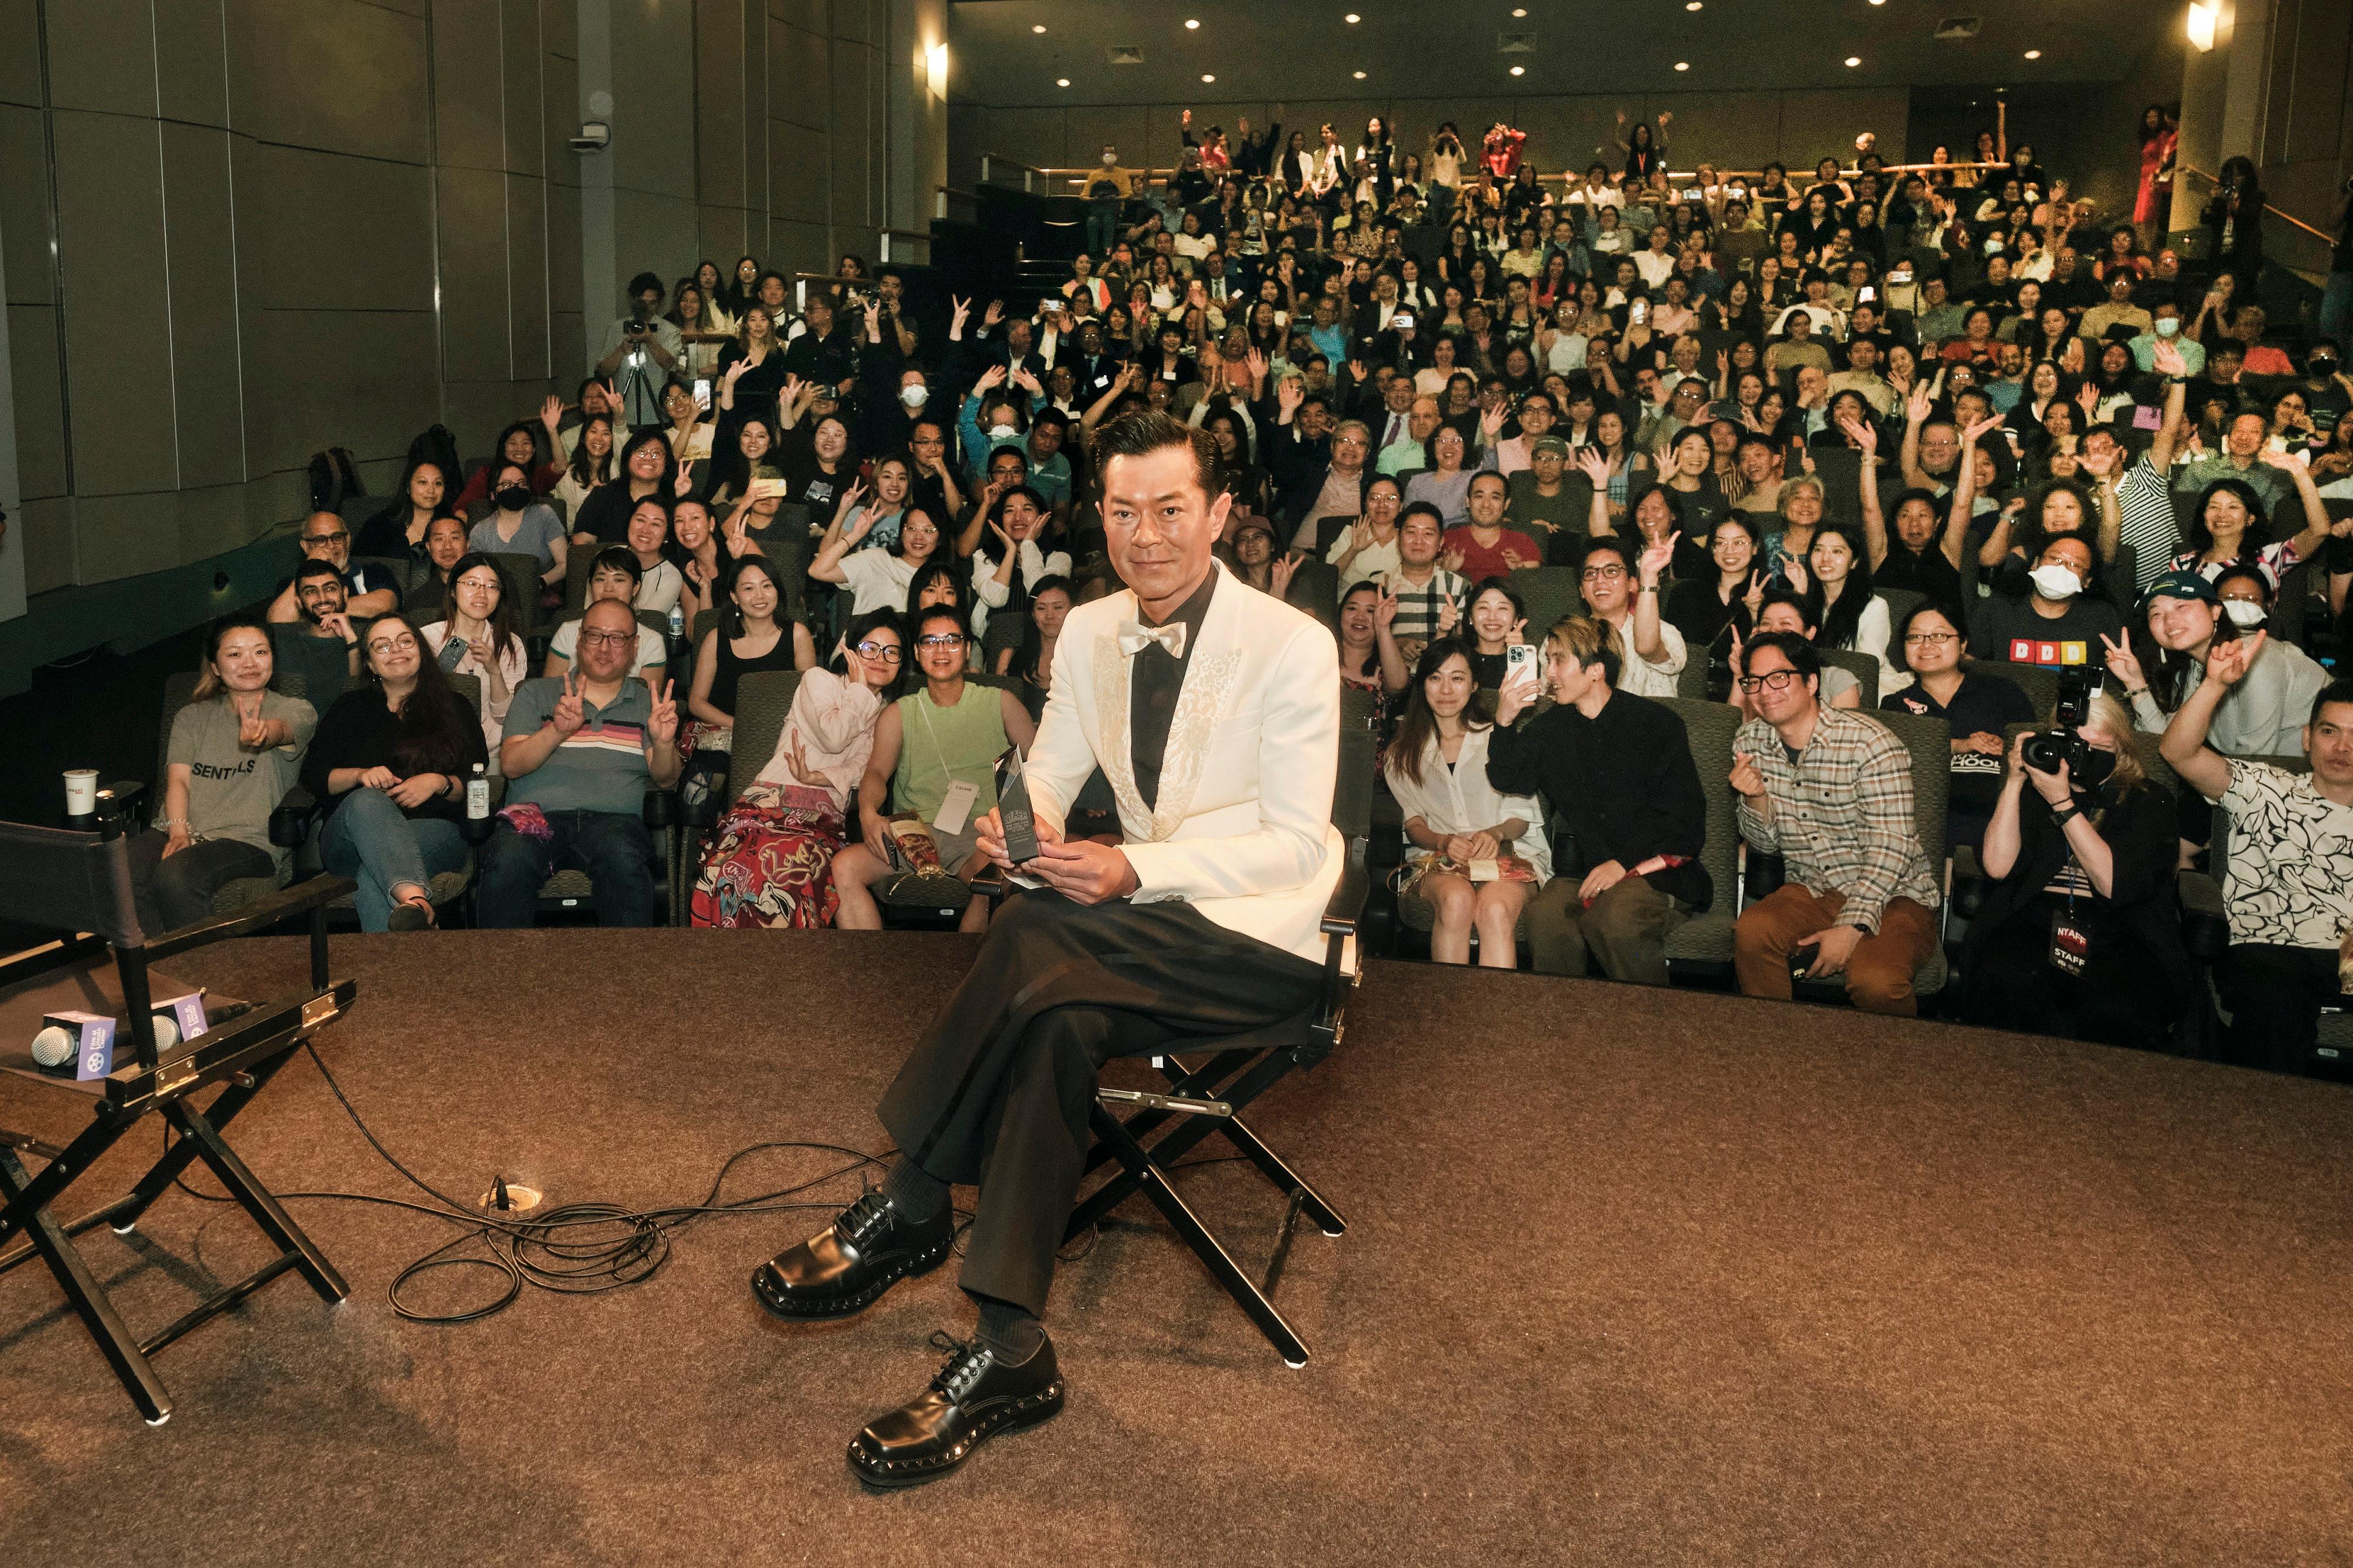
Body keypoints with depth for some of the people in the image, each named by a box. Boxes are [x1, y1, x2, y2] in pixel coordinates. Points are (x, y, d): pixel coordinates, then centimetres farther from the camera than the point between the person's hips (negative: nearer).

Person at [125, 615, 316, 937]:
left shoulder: (296, 710, 10)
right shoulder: (192, 717, 22)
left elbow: (276, 730, -16)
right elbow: (178, 778, 8)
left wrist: (258, 736, -41)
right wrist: (179, 831, -12)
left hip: (248, 838, -4)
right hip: (181, 831, 4)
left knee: (174, 875, -34)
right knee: (123, 871, -30)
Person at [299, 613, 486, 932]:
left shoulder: (453, 708, 21)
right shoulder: (350, 708, 25)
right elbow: (312, 774, 13)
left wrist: (439, 783, -10)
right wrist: (360, 775, -6)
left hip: (435, 828, 0)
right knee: (367, 800, -39)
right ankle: (414, 900, -66)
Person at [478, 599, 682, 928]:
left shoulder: (649, 703, 21)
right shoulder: (536, 693, 19)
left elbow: (665, 778, 8)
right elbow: (511, 765, 5)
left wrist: (663, 744, -15)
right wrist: (557, 731, -13)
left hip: (613, 818, 0)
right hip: (537, 812, 0)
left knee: (624, 861, -36)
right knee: (508, 861, -34)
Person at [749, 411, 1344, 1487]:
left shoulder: (1293, 648, -13)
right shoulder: (1088, 633, 6)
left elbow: (1298, 844, -15)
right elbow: (1049, 774, 14)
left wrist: (1134, 871, -26)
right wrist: (1022, 824, -12)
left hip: (1262, 936, -5)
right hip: (1149, 918, 5)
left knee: (1036, 934, -30)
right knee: (1060, 1025, -30)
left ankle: (907, 1211, -20)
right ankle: (1010, 1350, -28)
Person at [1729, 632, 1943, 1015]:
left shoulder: (1868, 742, -16)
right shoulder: (1749, 743, 2)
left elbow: (1890, 847, -19)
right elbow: (1766, 845, 8)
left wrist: (1851, 927, -27)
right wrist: (1755, 798, -14)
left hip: (1893, 894, -5)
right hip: (1813, 890, 5)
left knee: (1873, 979, -32)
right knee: (1751, 932, -26)